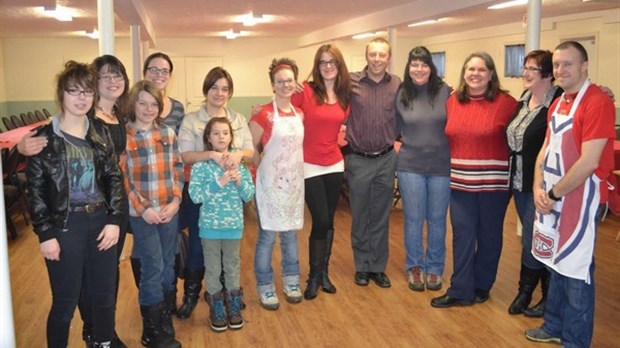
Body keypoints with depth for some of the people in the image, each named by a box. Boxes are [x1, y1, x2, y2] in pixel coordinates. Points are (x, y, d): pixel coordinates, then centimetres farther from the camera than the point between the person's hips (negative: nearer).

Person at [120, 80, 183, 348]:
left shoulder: (168, 133, 6)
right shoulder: (123, 135, -6)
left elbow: (177, 169, 8)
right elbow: (122, 177, -8)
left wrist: (175, 200, -5)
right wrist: (143, 208, -12)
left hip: (169, 210, 4)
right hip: (142, 213, -4)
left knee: (168, 265, 13)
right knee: (153, 267, -2)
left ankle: (164, 312, 32)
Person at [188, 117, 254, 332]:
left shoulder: (239, 162, 0)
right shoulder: (200, 164, -8)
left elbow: (249, 195, 0)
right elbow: (195, 195, -17)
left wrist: (239, 181, -18)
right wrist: (219, 182, -24)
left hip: (234, 224, 2)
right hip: (210, 225, -2)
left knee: (233, 266, 15)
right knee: (213, 268, 10)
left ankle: (233, 307, 30)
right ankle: (216, 309, 25)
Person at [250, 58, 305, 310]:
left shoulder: (299, 114, 6)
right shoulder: (264, 114, -11)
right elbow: (251, 148, -6)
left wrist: (293, 165, 7)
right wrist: (264, 166, -1)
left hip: (294, 181, 5)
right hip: (271, 182, -5)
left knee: (290, 233, 14)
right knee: (267, 235, 1)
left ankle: (291, 282, 28)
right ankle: (265, 288, 14)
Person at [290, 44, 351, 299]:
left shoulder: (344, 95, 5)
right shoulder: (306, 91, -10)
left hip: (335, 165, 5)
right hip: (310, 166, -5)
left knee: (329, 222, 12)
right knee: (320, 221, -5)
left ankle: (324, 272, 27)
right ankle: (314, 276, 13)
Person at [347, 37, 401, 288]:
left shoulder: (397, 84, 0)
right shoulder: (351, 82, -7)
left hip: (386, 159, 2)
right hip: (359, 160, -1)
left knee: (381, 218, 12)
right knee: (360, 217, 11)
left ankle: (378, 267, 25)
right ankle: (362, 266, 27)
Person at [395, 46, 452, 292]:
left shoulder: (445, 91, -5)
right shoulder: (400, 95, 1)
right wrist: (398, 146, -1)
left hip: (441, 166, -1)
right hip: (410, 167, 1)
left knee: (437, 220, 10)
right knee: (413, 220, 8)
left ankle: (434, 268, 27)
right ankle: (415, 267, 25)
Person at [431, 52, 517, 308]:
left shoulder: (505, 102, -8)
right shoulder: (452, 102, 5)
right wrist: (451, 168, 9)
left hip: (493, 181, -3)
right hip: (459, 181, 3)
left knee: (488, 236, 11)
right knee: (462, 235, 5)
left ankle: (481, 286, 27)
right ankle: (461, 290, 13)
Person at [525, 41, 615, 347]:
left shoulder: (598, 102, -16)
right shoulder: (558, 103, 12)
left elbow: (588, 162, -21)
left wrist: (553, 194, -14)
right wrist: (539, 188, -1)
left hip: (581, 198, -8)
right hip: (552, 197, 8)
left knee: (575, 273, 1)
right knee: (557, 264, 18)